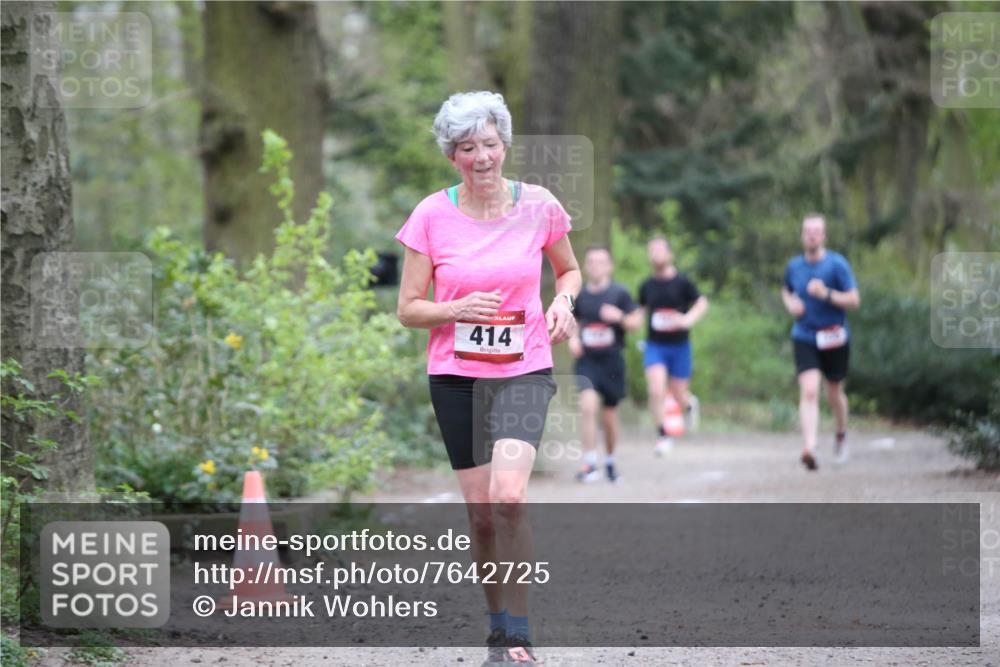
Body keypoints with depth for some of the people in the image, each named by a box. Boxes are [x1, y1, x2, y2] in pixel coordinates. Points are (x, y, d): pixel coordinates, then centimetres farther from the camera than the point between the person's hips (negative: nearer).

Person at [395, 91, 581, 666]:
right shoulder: (432, 215, -4)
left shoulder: (539, 206, -2)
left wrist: (563, 302, -5)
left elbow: (569, 269, 16)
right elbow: (408, 309, 1)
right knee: (480, 510, 4)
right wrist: (458, 310, -18)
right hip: (454, 374, 2)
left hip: (524, 370, -2)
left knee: (508, 496, -23)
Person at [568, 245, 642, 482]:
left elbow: (636, 322, -1)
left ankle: (610, 460, 32)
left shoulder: (619, 294, -2)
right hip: (586, 361, 0)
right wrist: (573, 337, 0)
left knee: (609, 415, 9)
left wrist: (620, 317, -20)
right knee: (588, 405, -21)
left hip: (612, 361, 0)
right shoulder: (579, 295, 4)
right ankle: (589, 464, -19)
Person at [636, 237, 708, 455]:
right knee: (656, 391, -17)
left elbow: (702, 303, -5)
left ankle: (689, 405, 43)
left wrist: (688, 319, -22)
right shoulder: (647, 286, 6)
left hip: (679, 345, -2)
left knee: (679, 395, 5)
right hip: (654, 346, 2)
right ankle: (662, 436, -8)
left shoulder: (682, 282, -5)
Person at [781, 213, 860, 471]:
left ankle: (841, 435, 43)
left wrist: (827, 294, -27)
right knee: (809, 391, -17)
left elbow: (854, 301, -12)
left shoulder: (837, 264, -9)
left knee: (834, 393, 13)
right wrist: (790, 304, 1)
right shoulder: (794, 265, 3)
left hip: (834, 337, -1)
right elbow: (786, 291, 24)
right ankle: (809, 448, -28)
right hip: (804, 338, 1)